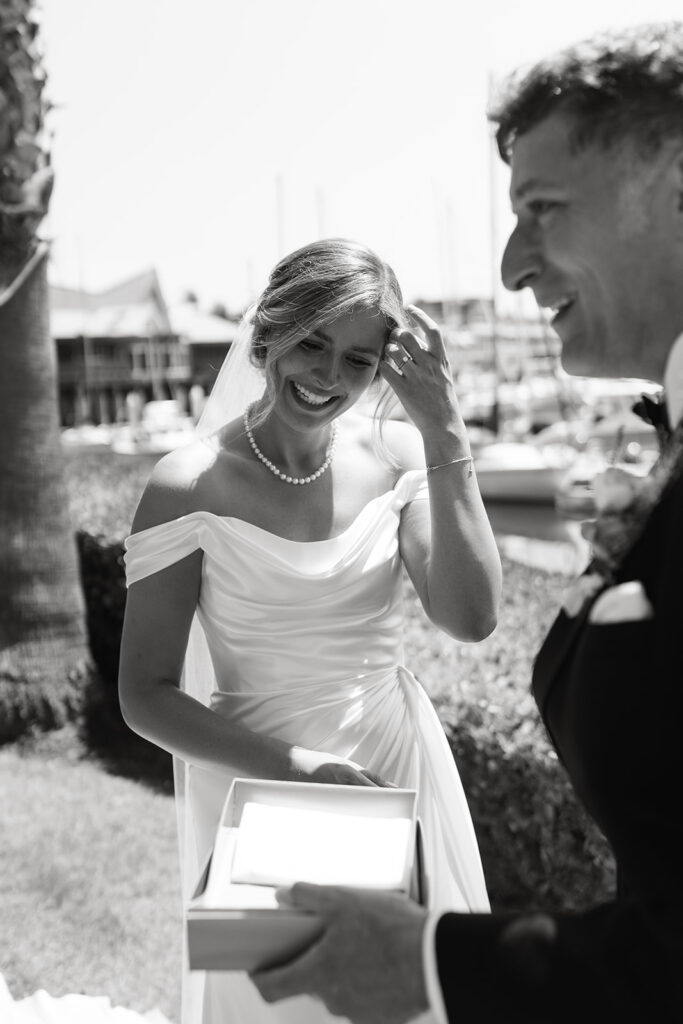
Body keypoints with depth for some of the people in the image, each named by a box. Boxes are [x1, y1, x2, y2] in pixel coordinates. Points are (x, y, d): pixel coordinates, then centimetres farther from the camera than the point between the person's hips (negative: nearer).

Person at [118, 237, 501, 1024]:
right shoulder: (190, 485, -14)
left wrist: (445, 432, -20)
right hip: (257, 782, -3)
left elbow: (470, 619, -17)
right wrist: (294, 768, -22)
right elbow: (145, 697, -11)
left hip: (397, 771, 3)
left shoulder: (398, 456, -5)